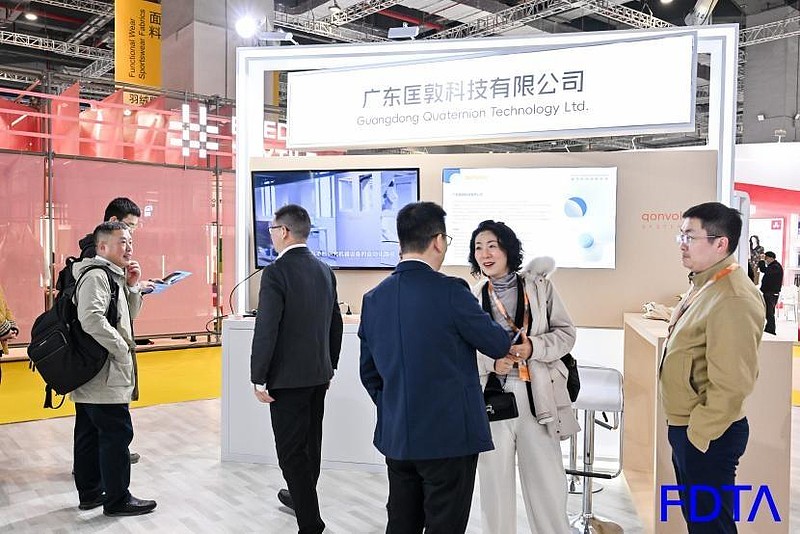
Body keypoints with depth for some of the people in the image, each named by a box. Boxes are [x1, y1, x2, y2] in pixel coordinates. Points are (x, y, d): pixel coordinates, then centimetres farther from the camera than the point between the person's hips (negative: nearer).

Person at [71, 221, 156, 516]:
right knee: (117, 434, -4)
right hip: (104, 375, -10)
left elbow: (128, 316, 20)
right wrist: (122, 348, -20)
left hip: (90, 377, 10)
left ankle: (90, 492, 26)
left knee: (90, 435, 15)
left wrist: (132, 286, 5)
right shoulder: (96, 275, -15)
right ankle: (117, 499, 5)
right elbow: (92, 319, -29)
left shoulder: (111, 275, 16)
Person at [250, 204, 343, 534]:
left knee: (291, 451, 1)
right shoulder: (325, 270, 6)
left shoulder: (276, 272, -16)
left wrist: (259, 378, -11)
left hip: (288, 377, -8)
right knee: (310, 443, 22)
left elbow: (266, 330, -19)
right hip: (319, 374, 8)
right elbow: (335, 324, 12)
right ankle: (302, 497, 41)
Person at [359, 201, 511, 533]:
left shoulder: (374, 298, 2)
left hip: (396, 437, 6)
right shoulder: (450, 292, -16)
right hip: (449, 435, -6)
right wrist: (503, 333, 18)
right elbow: (499, 346, -4)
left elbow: (368, 372, 9)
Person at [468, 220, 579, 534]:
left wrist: (533, 347, -14)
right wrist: (491, 363, -16)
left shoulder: (539, 286, 3)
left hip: (537, 397, 0)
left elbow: (566, 333, 3)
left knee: (548, 484, 7)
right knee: (495, 485, 11)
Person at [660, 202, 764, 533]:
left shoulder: (733, 299, -24)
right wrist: (685, 428, 18)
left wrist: (699, 434, -18)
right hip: (686, 427, 10)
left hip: (706, 436, -9)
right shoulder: (703, 284, 8)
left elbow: (731, 384, -27)